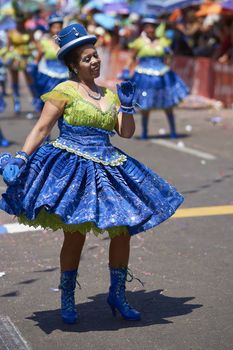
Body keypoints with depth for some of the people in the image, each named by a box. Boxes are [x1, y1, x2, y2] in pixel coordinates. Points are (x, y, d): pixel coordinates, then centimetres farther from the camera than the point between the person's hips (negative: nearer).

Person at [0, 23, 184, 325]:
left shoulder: (109, 95, 13)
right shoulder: (64, 92, -4)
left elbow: (127, 133, 11)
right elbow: (40, 129, -6)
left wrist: (127, 105, -2)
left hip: (108, 170, 6)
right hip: (72, 171, -5)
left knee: (123, 231, 4)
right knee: (75, 236, -2)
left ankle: (117, 295, 22)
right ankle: (67, 300, 16)